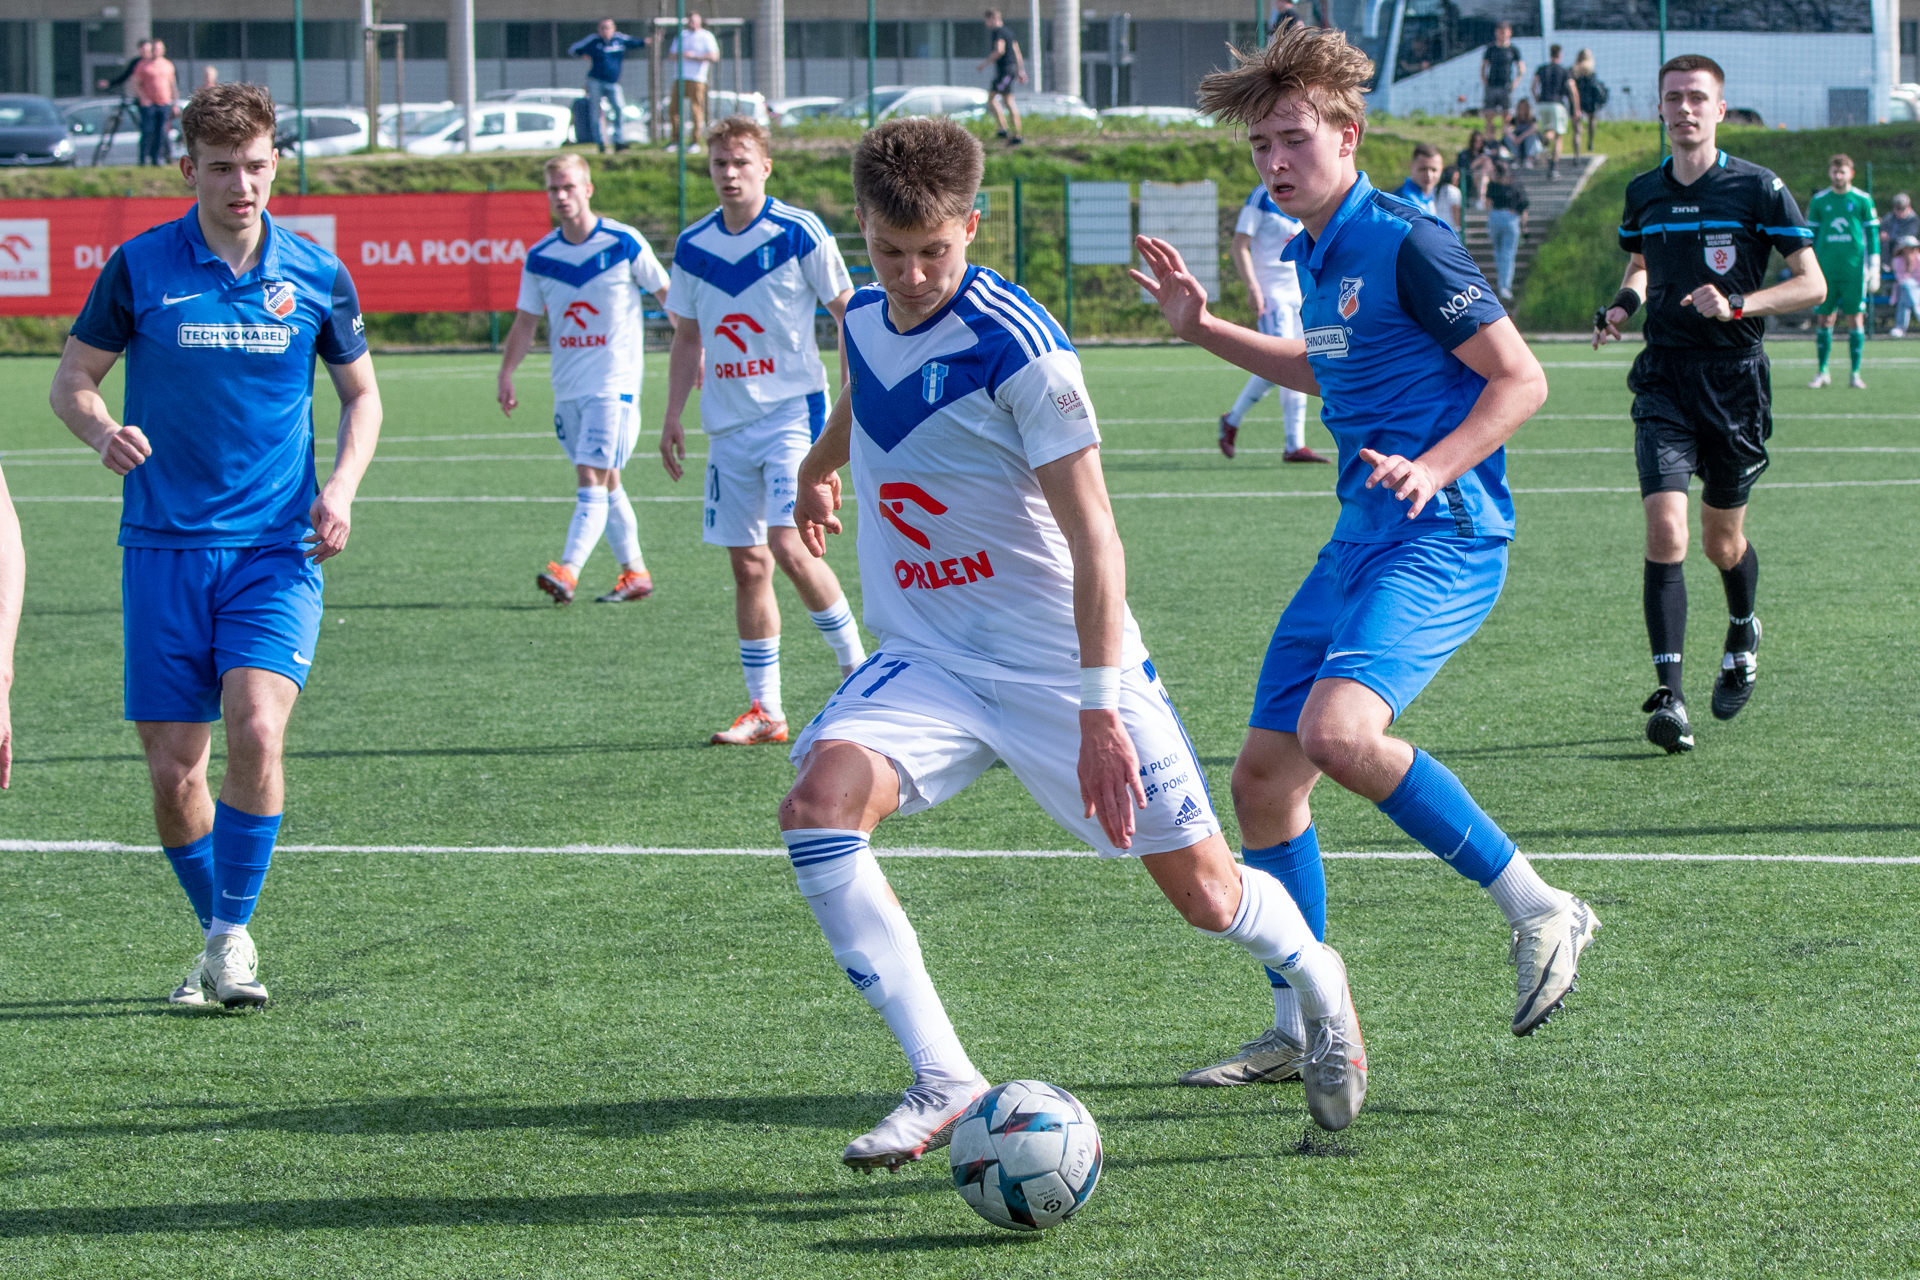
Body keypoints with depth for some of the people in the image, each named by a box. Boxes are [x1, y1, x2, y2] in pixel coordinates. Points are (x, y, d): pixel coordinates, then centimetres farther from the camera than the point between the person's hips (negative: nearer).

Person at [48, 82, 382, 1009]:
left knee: (255, 729, -21)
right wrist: (103, 431, -16)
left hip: (275, 549, -1)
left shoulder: (315, 276, 2)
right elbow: (71, 381, 6)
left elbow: (361, 393, 15)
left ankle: (233, 935, -6)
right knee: (172, 768, 1)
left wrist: (341, 487, -1)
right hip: (164, 548, 1)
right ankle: (215, 937, 23)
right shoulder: (139, 267, -2)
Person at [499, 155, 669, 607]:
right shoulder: (539, 257, 5)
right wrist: (506, 375, 2)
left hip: (614, 381, -5)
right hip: (568, 386, 5)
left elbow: (666, 295, 2)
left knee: (593, 477, -15)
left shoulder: (624, 243, -7)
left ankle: (568, 571, -24)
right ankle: (635, 573, 20)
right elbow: (526, 320, 10)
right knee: (604, 481, 11)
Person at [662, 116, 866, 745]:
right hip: (729, 424, 5)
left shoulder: (800, 233, -7)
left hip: (793, 410, -5)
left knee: (788, 545, -19)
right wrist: (673, 416, 10)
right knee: (748, 565, 5)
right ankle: (765, 711, 10)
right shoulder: (691, 246, 7)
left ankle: (857, 667, -1)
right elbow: (687, 339, 17)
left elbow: (848, 316, -2)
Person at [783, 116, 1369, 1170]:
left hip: (1061, 663, -5)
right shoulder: (863, 318, 0)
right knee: (817, 805, -24)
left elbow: (1092, 534, -22)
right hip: (925, 659, 5)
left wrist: (1100, 710, -30)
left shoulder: (1019, 348, -20)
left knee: (1202, 892, 1)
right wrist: (820, 470, 47)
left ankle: (1313, 980, 38)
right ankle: (943, 1083, -23)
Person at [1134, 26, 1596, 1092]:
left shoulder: (1406, 245, -12)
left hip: (1442, 536, -9)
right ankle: (1297, 1029, 18)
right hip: (1361, 537, 9)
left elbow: (1521, 379, -12)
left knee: (1337, 730, -30)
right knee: (1264, 772, 7)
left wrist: (1434, 468, -25)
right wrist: (1202, 330, 28)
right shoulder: (1318, 257, 14)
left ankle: (1538, 910, -17)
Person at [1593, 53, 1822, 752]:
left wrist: (1738, 305, -19)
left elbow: (1812, 284, -5)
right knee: (1665, 531, -15)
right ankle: (1669, 699, -17)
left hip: (1736, 380, -2)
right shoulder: (1642, 192, 7)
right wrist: (1623, 303, 4)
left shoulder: (1758, 189, -5)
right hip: (1664, 380, 2)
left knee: (1723, 541, 11)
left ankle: (1743, 636, 45)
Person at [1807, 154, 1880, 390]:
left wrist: (1874, 270, 0)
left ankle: (1855, 374, 3)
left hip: (1854, 271, -2)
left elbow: (1873, 235, 5)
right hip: (1826, 270, 2)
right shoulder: (1818, 201, 8)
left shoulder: (1863, 200, 3)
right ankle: (1822, 373, 10)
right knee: (1824, 319, 1)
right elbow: (1811, 234, 13)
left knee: (1855, 319, -2)